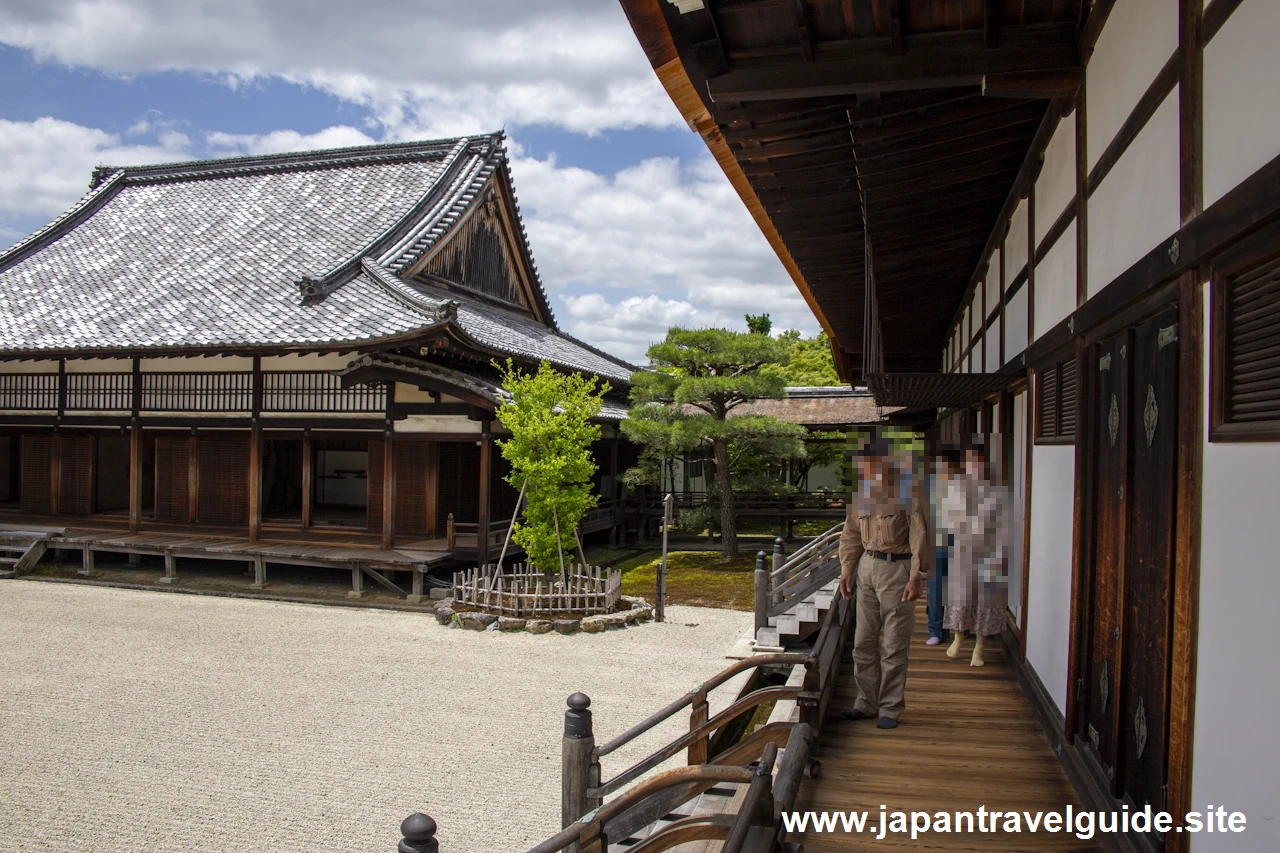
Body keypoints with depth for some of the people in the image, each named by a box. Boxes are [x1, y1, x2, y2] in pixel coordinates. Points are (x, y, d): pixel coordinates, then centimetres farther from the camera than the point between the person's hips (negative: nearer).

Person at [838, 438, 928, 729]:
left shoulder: (906, 494, -10)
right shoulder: (863, 495, 9)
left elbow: (920, 538, -11)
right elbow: (851, 535, 16)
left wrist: (915, 577, -16)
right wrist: (846, 571, 11)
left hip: (897, 569, -6)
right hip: (868, 566, 6)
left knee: (895, 645, 1)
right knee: (863, 642, 10)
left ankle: (890, 708, 12)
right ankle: (867, 703, 22)